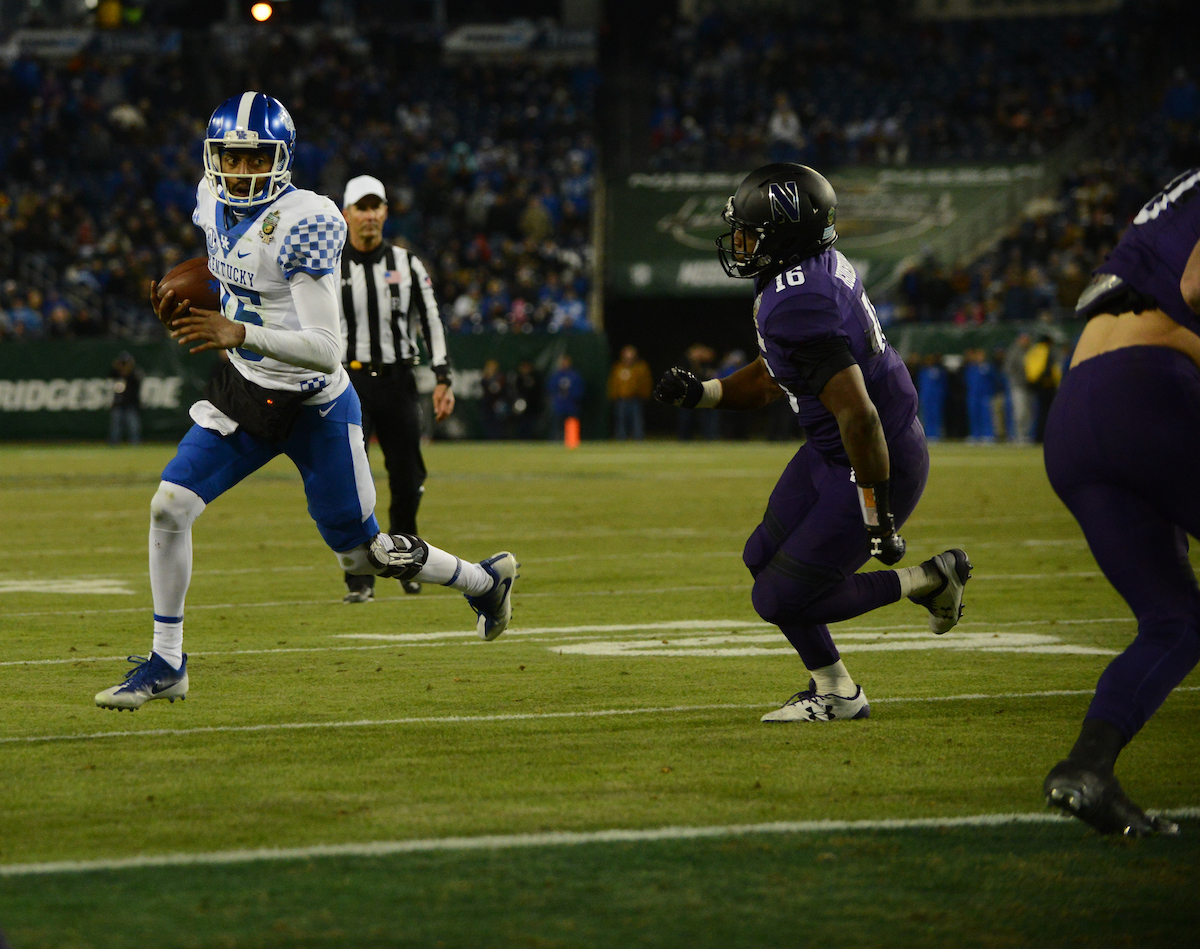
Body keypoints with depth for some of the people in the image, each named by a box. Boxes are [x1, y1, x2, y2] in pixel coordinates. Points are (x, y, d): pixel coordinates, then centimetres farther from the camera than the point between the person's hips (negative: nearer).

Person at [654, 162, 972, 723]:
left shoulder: (797, 306, -29)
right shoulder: (823, 269, 3)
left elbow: (858, 415, -32)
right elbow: (768, 381, 15)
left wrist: (877, 517, -27)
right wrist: (697, 394, 0)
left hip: (876, 464, -10)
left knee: (780, 599, -3)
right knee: (764, 559, 16)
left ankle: (926, 581, 6)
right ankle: (835, 694, 27)